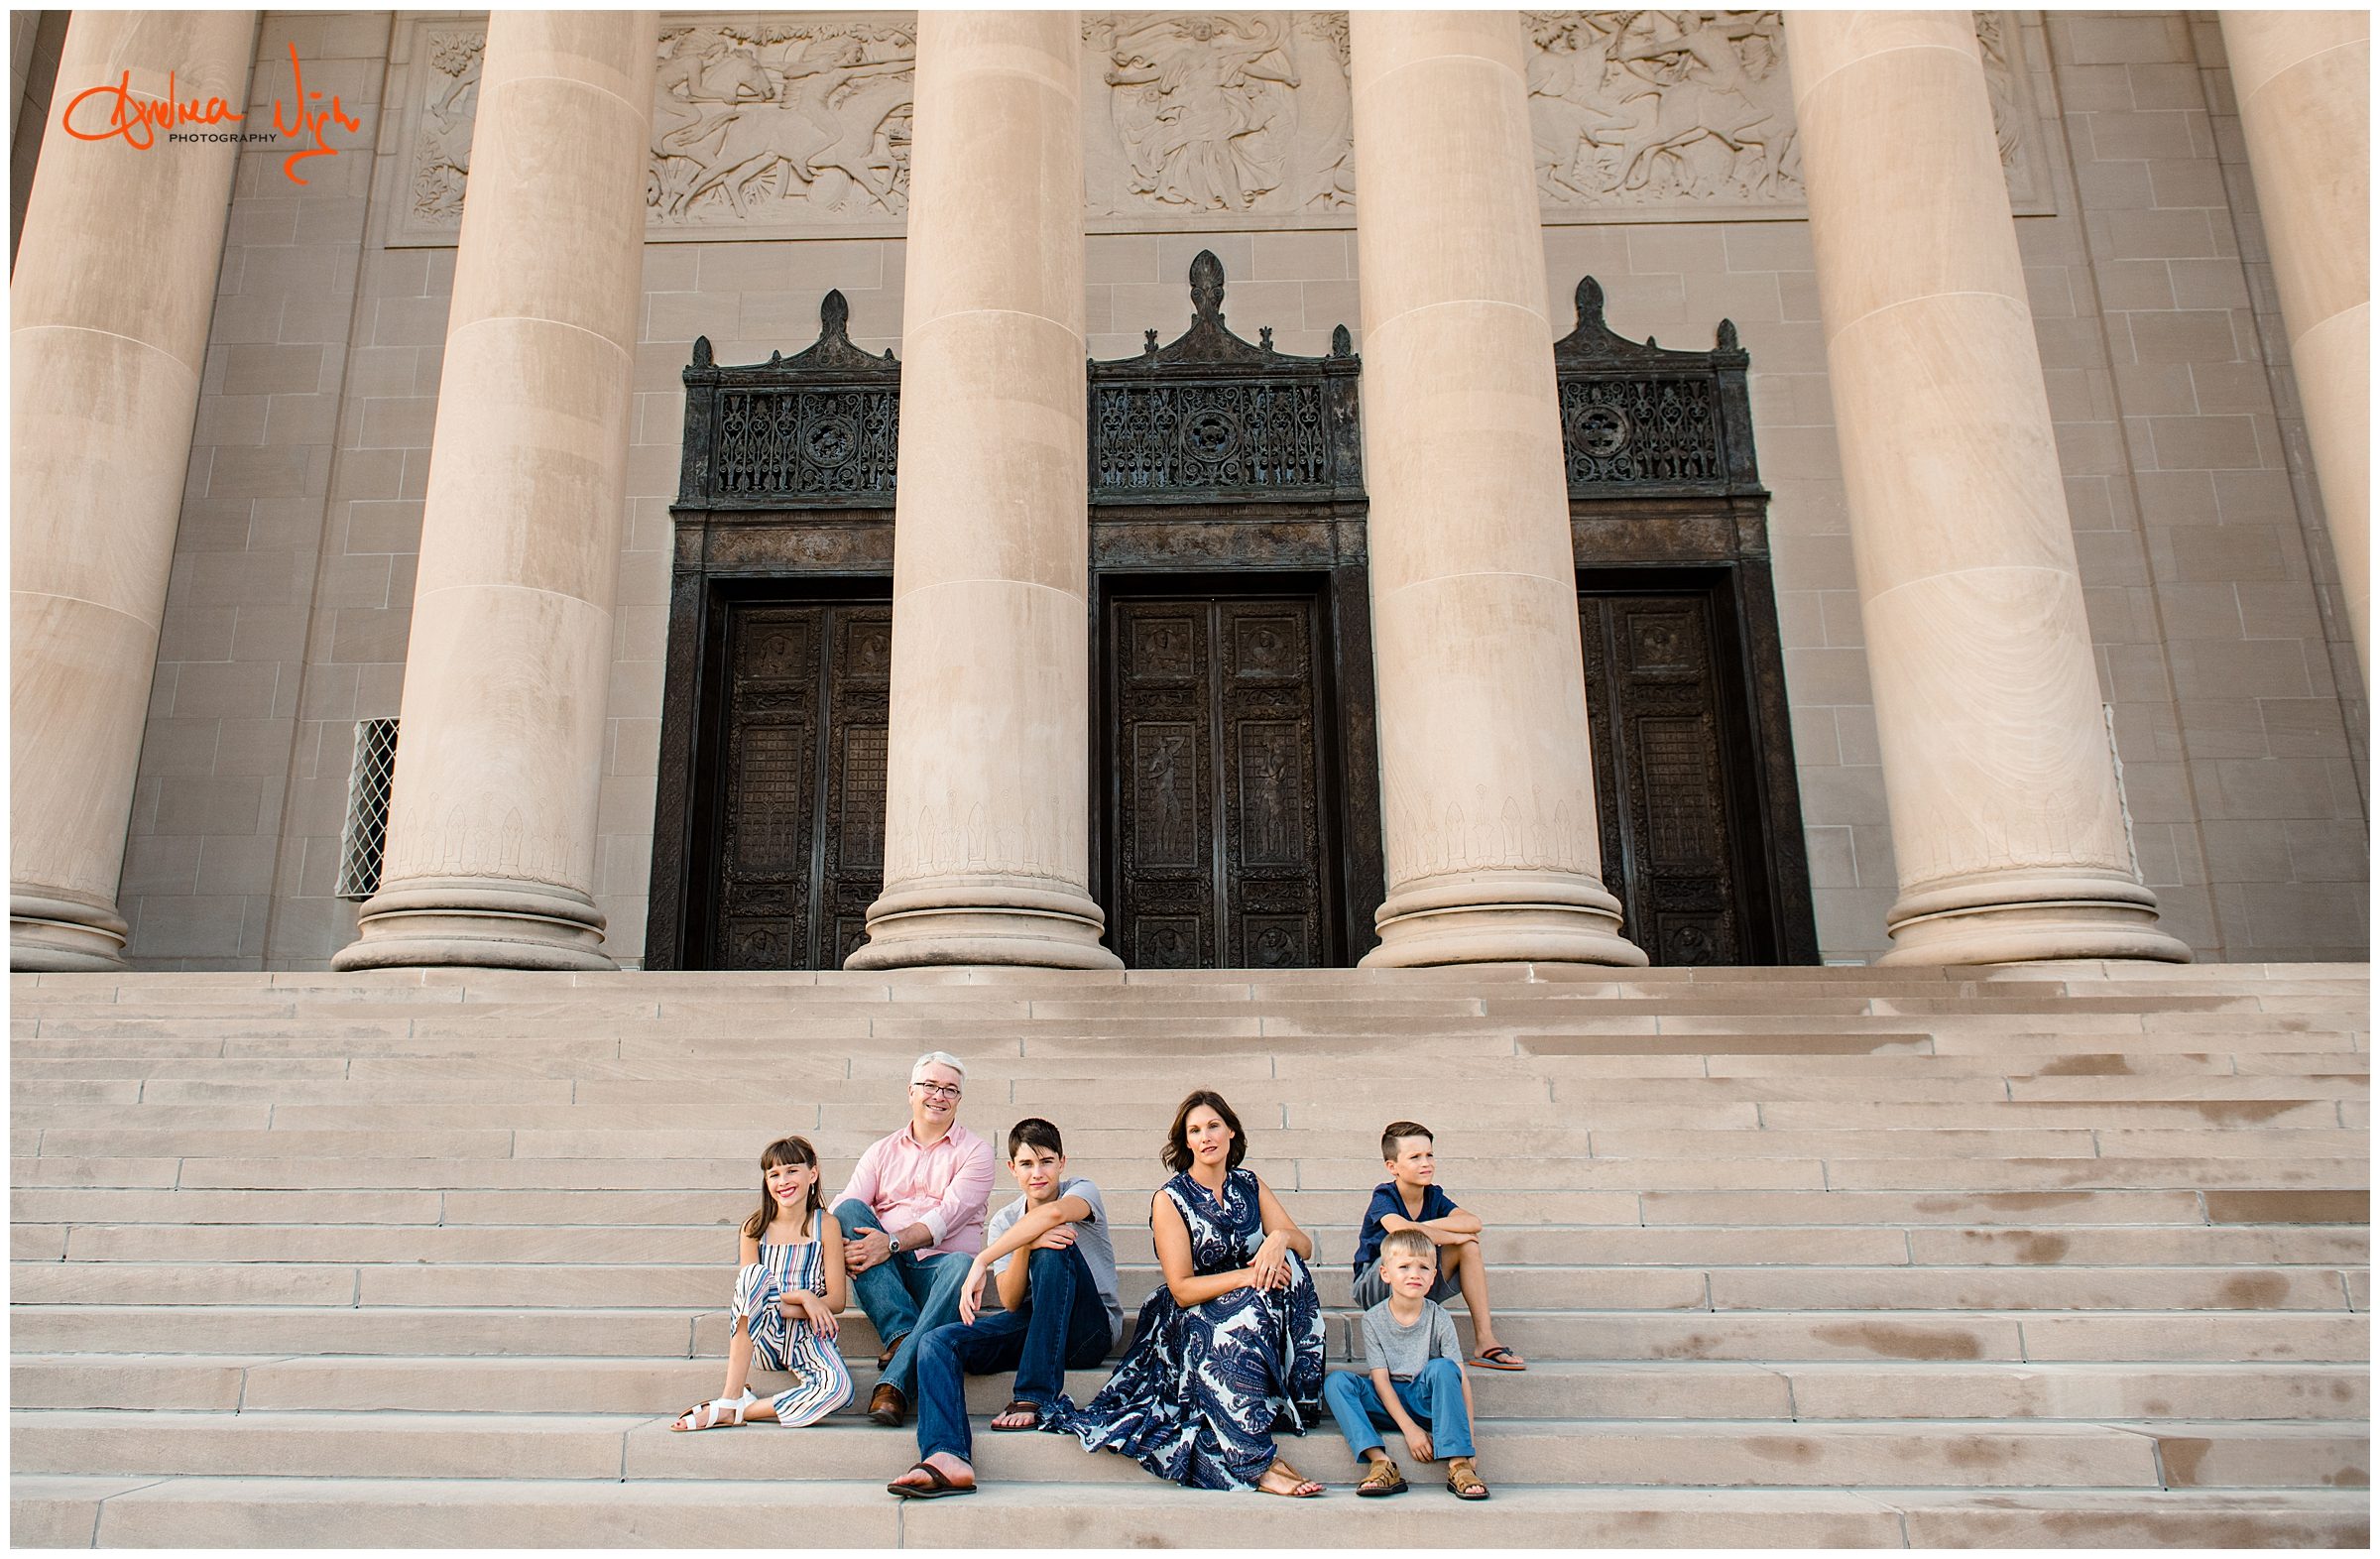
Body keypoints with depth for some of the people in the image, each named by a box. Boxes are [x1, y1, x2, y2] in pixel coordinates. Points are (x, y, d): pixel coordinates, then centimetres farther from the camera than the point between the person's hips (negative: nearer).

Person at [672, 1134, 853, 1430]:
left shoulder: (825, 1225, 2)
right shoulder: (754, 1228, 6)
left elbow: (836, 1300, -1)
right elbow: (750, 1284, -3)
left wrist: (784, 1307, -17)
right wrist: (802, 1296, -18)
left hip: (807, 1334, 0)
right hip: (762, 1337, 0)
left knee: (838, 1387, -33)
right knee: (755, 1273, -31)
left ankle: (734, 1412, -17)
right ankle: (732, 1396, -27)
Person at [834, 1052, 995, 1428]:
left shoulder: (974, 1151, 8)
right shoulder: (882, 1151, 19)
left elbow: (950, 1213, -9)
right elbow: (845, 1206, 3)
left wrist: (892, 1243, -24)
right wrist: (840, 1243, -21)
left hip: (937, 1267, -3)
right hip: (883, 1274, 3)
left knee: (962, 1265, -37)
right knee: (850, 1211, -24)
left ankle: (894, 1383, -40)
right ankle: (901, 1334, -30)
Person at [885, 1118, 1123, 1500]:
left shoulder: (1082, 1191, -4)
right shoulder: (1003, 1222, 10)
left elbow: (1054, 1213, -31)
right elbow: (1011, 1303, -3)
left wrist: (981, 1261, -35)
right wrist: (1025, 1248, -23)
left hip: (1089, 1329, -4)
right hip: (1031, 1326, 4)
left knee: (1053, 1251, -32)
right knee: (937, 1342, -18)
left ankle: (1032, 1398, -28)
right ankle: (946, 1457, -42)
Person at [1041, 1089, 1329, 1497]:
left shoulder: (1250, 1186, 8)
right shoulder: (1170, 1199, -6)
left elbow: (1305, 1246, 3)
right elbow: (1182, 1289, -13)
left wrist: (1281, 1238, -22)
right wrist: (1248, 1277, -26)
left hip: (1253, 1310, 4)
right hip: (1189, 1320, -4)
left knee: (1285, 1263, -25)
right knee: (1234, 1330, -37)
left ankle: (1294, 1400, -20)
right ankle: (1256, 1463, -36)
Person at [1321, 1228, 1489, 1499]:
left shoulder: (1439, 1319, -6)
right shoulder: (1374, 1319, -6)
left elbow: (1461, 1380, -9)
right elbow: (1380, 1379, -9)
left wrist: (1466, 1439, -18)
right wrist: (1409, 1428, -21)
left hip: (1428, 1401, -1)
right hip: (1388, 1405, 1)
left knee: (1442, 1367, -30)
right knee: (1336, 1381, -23)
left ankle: (1458, 1465, -30)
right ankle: (1381, 1463, -33)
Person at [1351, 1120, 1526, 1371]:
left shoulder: (1434, 1195, -2)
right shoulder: (1384, 1197, -18)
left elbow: (1474, 1222, -19)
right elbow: (1403, 1230, -39)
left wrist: (1426, 1226, -28)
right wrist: (1454, 1236, -25)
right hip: (1373, 1288, -6)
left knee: (1469, 1245, -13)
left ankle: (1485, 1341, -15)